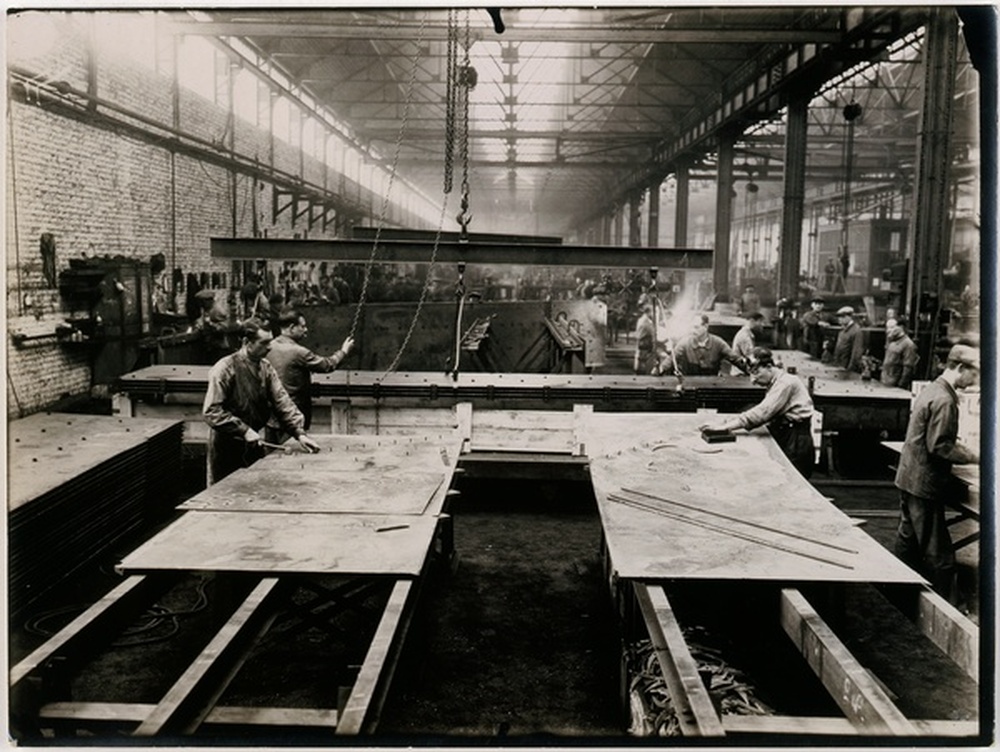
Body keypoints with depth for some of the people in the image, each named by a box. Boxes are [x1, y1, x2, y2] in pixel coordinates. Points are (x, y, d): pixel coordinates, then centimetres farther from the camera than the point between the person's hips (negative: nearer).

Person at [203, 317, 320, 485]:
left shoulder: (266, 368, 3)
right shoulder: (225, 368, -16)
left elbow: (282, 401, -2)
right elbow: (211, 411, -20)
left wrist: (300, 433, -13)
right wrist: (244, 430, -24)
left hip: (253, 444, 6)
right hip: (226, 446, -6)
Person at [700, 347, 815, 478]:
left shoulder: (786, 383, -15)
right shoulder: (775, 383, 15)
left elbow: (763, 412, -23)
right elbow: (763, 412, 12)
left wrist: (727, 426, -25)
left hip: (796, 442, -9)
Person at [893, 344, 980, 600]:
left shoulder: (931, 389, 10)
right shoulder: (944, 400, -20)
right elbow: (938, 446, -22)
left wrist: (956, 443, 12)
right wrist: (972, 456, -13)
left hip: (909, 477, 10)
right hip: (924, 483, -10)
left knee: (908, 539, 19)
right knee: (938, 555, -4)